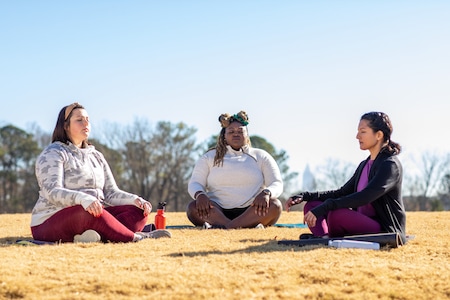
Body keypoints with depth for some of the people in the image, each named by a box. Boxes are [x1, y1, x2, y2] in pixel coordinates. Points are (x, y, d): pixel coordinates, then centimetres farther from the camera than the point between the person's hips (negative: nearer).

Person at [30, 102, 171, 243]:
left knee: (138, 211, -15)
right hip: (50, 223, -7)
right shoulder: (53, 153, -3)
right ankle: (135, 237, -28)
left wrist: (135, 200, -10)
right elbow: (52, 192, -20)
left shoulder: (96, 156, 19)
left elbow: (111, 193, 12)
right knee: (87, 213, -40)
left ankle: (98, 235, -43)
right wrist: (82, 199, -40)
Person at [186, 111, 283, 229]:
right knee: (192, 207, -29)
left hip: (251, 212, 0)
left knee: (275, 205, -31)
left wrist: (266, 193, -18)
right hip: (218, 212, 0)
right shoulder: (209, 157, 18)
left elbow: (277, 184, 7)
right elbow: (194, 183, 9)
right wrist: (200, 195, -18)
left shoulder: (261, 156, 17)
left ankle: (224, 227, -46)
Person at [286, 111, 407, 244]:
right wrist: (304, 196, 9)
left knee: (337, 213, -35)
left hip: (386, 232, -9)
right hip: (362, 222, 9)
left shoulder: (391, 165, -12)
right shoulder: (364, 165, 17)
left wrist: (325, 207, -31)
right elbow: (341, 193, 20)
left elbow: (364, 197, -26)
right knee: (311, 206, 0)